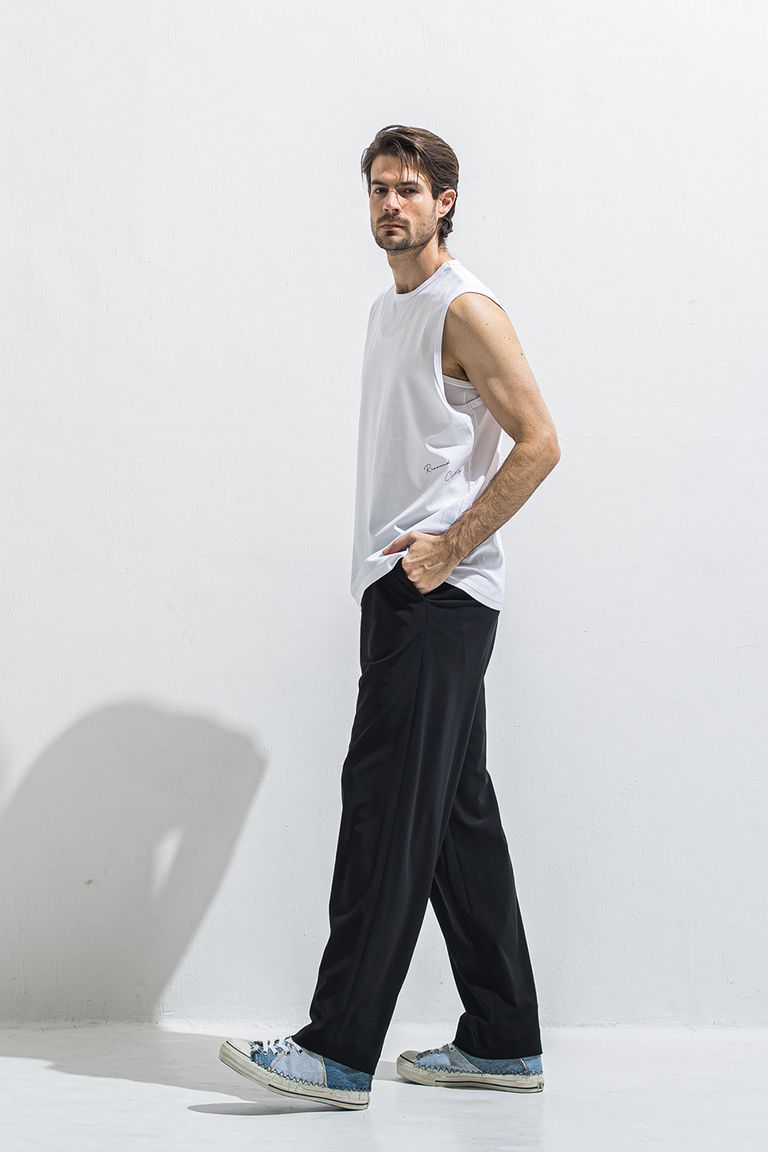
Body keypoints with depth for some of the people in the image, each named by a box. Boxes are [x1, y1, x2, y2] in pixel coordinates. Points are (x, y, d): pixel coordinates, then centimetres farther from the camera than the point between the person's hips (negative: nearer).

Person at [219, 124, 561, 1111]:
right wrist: (400, 551, 14)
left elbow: (539, 442, -13)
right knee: (456, 813, 10)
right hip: (398, 589, 10)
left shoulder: (465, 309, -7)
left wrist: (447, 549, -16)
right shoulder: (387, 310, 21)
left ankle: (342, 1052, -9)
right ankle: (503, 1040, 16)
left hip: (439, 595, -10)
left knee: (388, 805, -11)